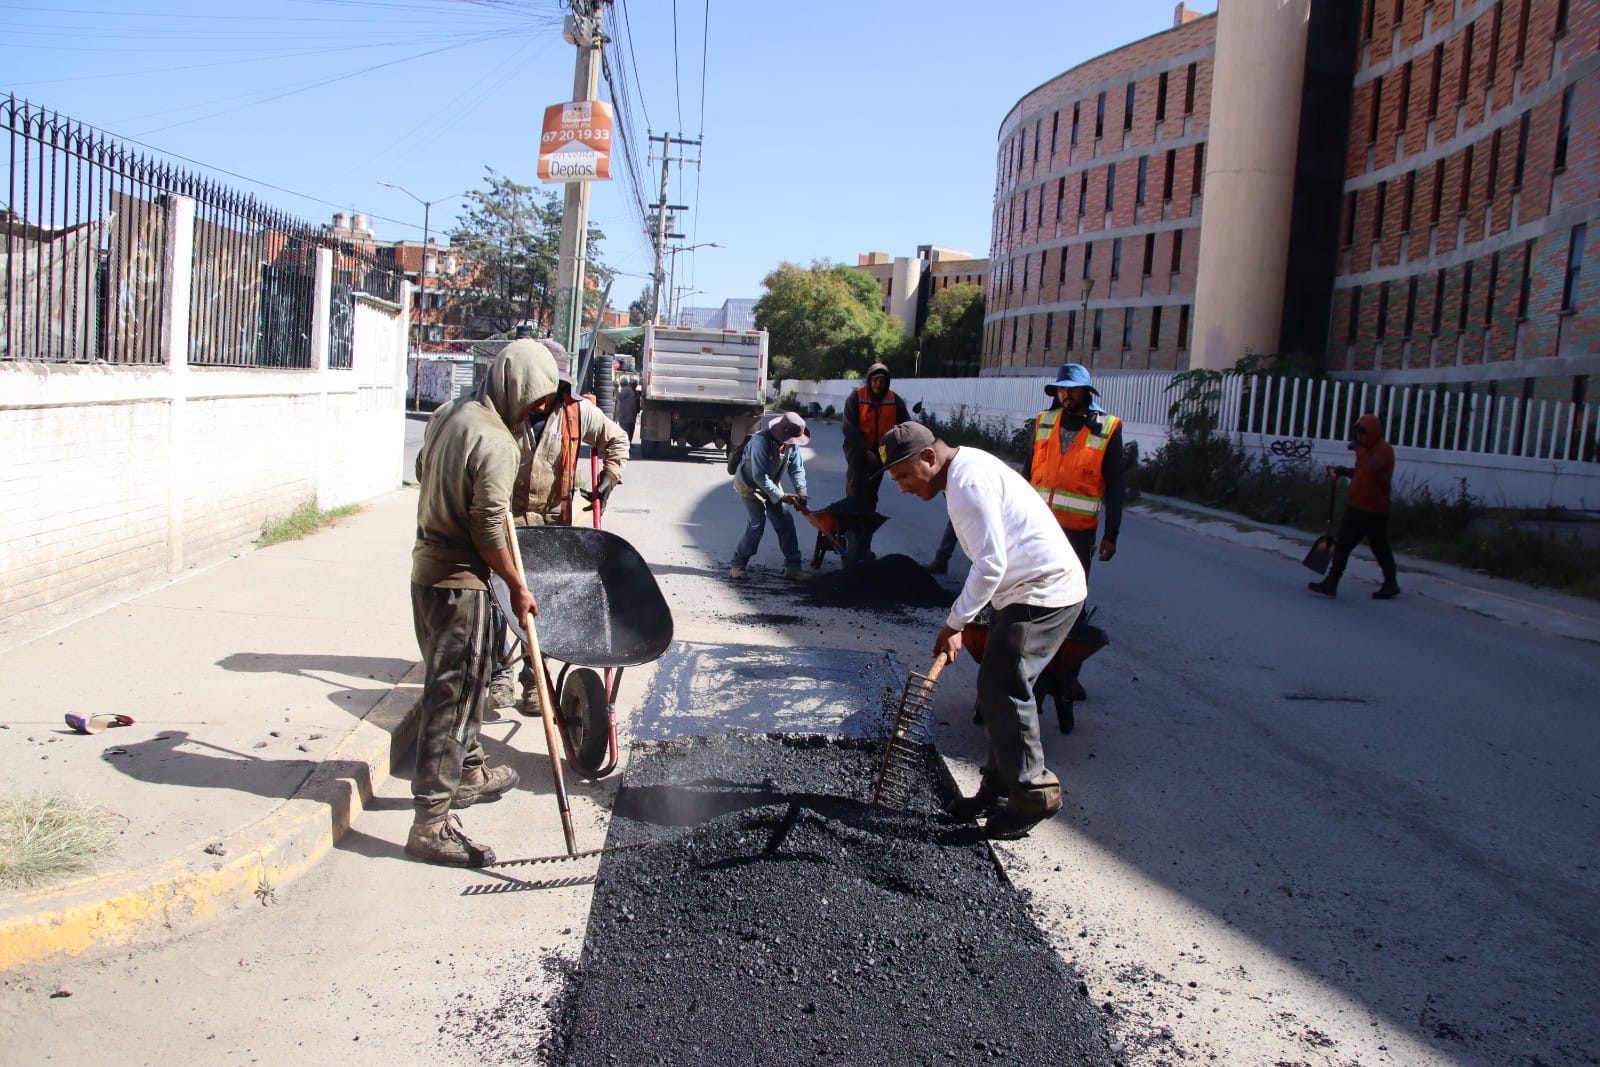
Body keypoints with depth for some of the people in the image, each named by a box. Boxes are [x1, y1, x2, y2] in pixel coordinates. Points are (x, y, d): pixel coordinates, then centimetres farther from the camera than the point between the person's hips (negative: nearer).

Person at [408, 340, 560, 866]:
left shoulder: (448, 413, 8)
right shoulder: (494, 443, -21)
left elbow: (423, 469, 24)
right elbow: (489, 533, -20)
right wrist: (518, 587, -8)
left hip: (427, 566, 10)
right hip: (459, 581, -10)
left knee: (465, 681, 23)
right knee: (451, 694, -6)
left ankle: (468, 772, 39)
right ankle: (431, 821, -3)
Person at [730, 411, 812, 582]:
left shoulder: (792, 443, -11)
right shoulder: (761, 441, -33)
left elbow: (797, 469, -3)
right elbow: (759, 476, -30)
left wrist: (801, 494, -17)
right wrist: (781, 496, -27)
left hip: (771, 485, 7)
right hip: (750, 485, -6)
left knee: (785, 523, 0)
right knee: (756, 525, -16)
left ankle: (792, 567, 7)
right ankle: (738, 565, -1)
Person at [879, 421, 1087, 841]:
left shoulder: (968, 481, -20)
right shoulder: (966, 471, 14)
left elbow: (991, 563, -24)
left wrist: (955, 622, -17)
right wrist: (961, 619, 18)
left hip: (1044, 592, -11)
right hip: (1030, 590, 11)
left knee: (1002, 689, -10)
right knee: (997, 688, 12)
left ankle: (1033, 793, 1)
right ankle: (999, 787, 21)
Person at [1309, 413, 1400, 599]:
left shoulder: (1384, 450, -15)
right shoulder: (1368, 449, 15)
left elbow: (1370, 468, -33)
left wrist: (1359, 449, -22)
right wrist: (1343, 471, 7)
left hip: (1375, 510, -9)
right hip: (1356, 507, 9)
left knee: (1380, 549, 6)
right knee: (1342, 545, 2)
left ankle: (1391, 584, 23)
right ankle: (1331, 583, 2)